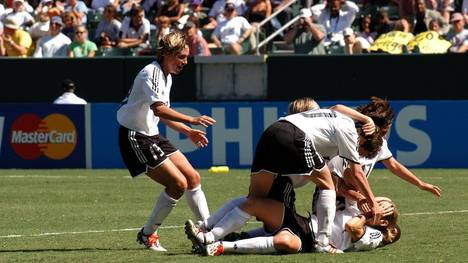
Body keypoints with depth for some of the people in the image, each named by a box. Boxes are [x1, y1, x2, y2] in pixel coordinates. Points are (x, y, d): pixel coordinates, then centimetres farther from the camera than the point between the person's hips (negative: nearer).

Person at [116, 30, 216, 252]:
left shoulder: (166, 76, 13)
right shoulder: (151, 73, -19)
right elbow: (158, 109, -34)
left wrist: (188, 131, 19)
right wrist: (192, 120, -40)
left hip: (152, 136, 10)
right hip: (135, 137, -10)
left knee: (192, 177, 5)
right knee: (178, 183, -15)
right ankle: (147, 235, -2)